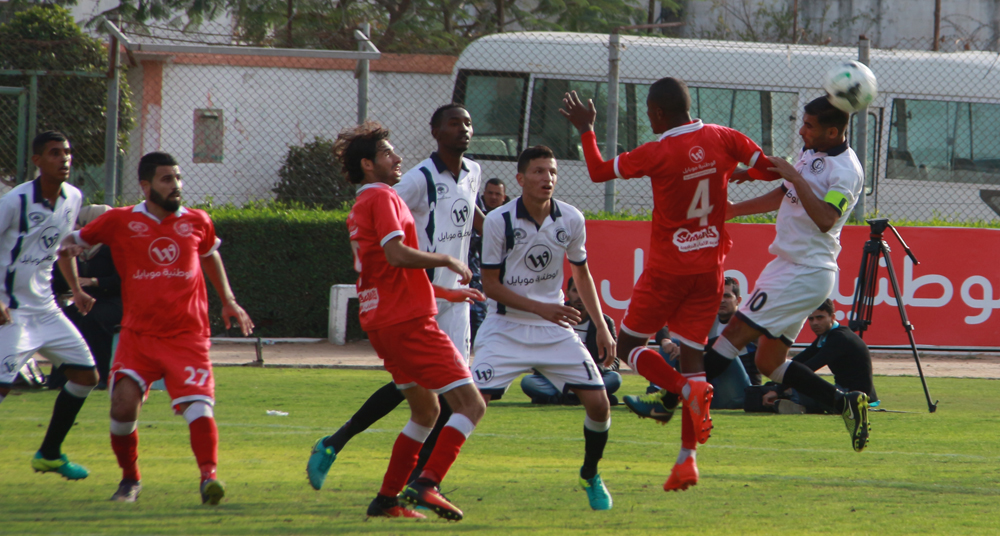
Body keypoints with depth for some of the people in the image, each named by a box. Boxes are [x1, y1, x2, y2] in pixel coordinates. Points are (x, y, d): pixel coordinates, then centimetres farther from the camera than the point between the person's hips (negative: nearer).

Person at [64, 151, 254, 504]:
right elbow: (77, 241, 13)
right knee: (123, 405, -13)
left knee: (198, 406, -18)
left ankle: (208, 475, -21)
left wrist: (228, 301, 27)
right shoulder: (120, 222, 0)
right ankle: (130, 480, 7)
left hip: (187, 336, 1)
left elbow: (210, 256, 28)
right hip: (138, 335, -1)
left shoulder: (197, 222, 7)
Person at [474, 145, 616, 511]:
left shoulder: (571, 220, -3)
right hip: (505, 327, -3)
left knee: (598, 402, -6)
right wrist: (540, 308, -21)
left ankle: (590, 476, 20)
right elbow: (491, 285, -10)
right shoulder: (499, 221, -14)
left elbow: (581, 274, 13)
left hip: (555, 329, 3)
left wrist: (602, 327, 8)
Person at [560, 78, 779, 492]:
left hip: (668, 270, -5)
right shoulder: (723, 140, -4)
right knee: (692, 351, 7)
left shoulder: (658, 153, -15)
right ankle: (687, 458, 0)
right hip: (710, 268, 5)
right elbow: (769, 169, 6)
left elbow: (599, 171, -4)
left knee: (629, 344, 10)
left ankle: (687, 387, -18)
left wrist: (585, 129, 10)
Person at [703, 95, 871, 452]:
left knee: (736, 334, -12)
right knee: (769, 362, 9)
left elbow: (825, 219, -30)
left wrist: (796, 178, -28)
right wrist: (735, 209, 29)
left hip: (805, 273, -10)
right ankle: (844, 402, 13)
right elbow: (784, 195, 28)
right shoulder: (811, 153, 13)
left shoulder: (845, 170, -16)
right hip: (787, 265, 10)